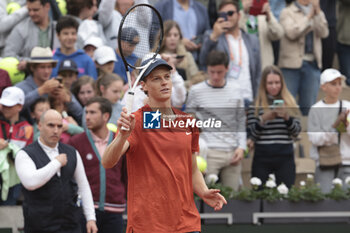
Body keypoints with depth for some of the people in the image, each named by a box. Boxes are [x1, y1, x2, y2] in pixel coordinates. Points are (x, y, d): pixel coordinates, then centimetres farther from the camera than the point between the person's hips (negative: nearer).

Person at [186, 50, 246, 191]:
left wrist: (241, 147, 5)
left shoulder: (235, 89, 11)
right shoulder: (196, 91, 3)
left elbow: (241, 120, 16)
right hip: (209, 153, -3)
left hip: (232, 153, 3)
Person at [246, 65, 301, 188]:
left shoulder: (289, 103, 9)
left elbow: (296, 132, 5)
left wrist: (287, 118, -12)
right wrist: (263, 119, -16)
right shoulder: (255, 105, 3)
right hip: (262, 158, -1)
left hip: (285, 156, 1)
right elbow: (251, 135, -1)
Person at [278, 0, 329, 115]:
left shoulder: (318, 13, 14)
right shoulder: (287, 12, 3)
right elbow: (292, 33, -14)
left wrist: (317, 11, -10)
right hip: (292, 63, -4)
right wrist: (309, 16, -10)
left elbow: (324, 33, -3)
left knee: (308, 106, 5)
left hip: (313, 63, 4)